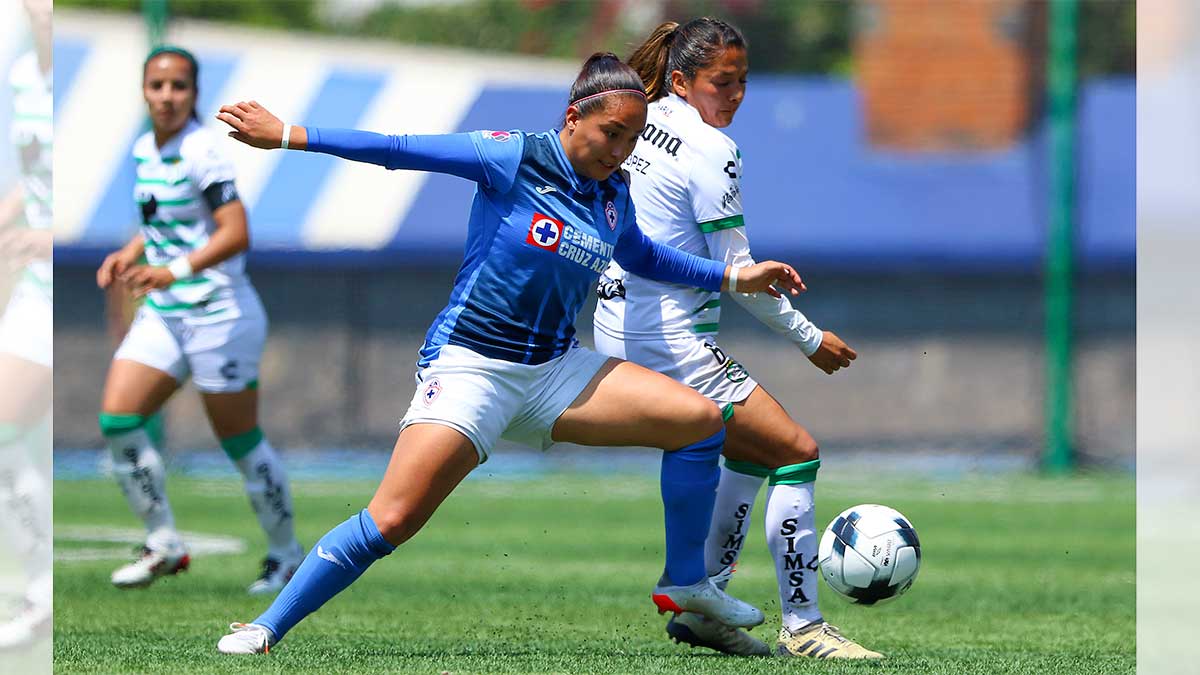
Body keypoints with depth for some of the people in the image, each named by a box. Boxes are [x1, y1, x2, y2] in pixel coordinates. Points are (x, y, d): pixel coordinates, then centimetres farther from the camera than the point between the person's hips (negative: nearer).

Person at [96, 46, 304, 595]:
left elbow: (236, 234, -24)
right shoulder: (145, 150, 9)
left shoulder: (203, 151, -16)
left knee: (240, 442, 1)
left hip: (218, 315, -8)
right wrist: (129, 255, 7)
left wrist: (174, 270, -34)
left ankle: (286, 553, 19)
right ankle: (163, 545, 6)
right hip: (162, 315, 8)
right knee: (117, 419, -5)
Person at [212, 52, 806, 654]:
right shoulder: (512, 159, -11)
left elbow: (643, 258, 30)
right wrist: (287, 136, -15)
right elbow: (399, 151, -13)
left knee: (700, 419, -7)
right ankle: (265, 628, -5)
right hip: (470, 370, -6)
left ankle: (685, 586, 8)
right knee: (389, 522, -19)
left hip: (554, 372, 6)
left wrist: (733, 277, 27)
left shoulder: (613, 196, 8)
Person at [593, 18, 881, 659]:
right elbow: (737, 272, -14)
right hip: (672, 342, -9)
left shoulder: (640, 122, 8)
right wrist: (809, 338, -4)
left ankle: (699, 607, 21)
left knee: (755, 449, 21)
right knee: (797, 451, -5)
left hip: (620, 329, 9)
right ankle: (802, 628, -6)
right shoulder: (711, 150, -17)